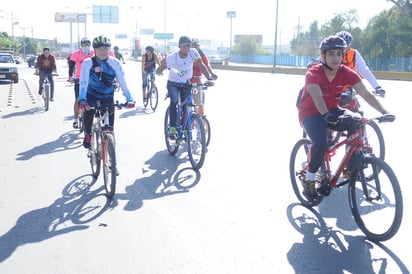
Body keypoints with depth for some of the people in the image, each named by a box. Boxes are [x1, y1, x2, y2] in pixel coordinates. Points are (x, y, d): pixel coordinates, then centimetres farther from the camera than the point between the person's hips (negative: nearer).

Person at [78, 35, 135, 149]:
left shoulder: (115, 63, -14)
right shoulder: (88, 63, -17)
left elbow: (122, 81, -17)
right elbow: (83, 82, -27)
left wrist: (129, 99, -27)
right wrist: (82, 100, -41)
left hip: (108, 97, 1)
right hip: (92, 96, 0)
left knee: (109, 125, -5)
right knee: (88, 110, -23)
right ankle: (87, 135, 3)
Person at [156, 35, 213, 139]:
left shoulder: (193, 53, -19)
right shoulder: (172, 57, -26)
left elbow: (201, 65, -8)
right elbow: (158, 71, -28)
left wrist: (209, 78, -15)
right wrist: (162, 65, -49)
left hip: (186, 84, 3)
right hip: (173, 83, -3)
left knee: (186, 107, 0)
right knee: (174, 102, -27)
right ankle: (172, 129, -20)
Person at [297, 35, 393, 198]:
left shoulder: (346, 73, -10)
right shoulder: (313, 73, -22)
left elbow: (366, 94, -17)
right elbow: (317, 96, -39)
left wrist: (384, 112, -29)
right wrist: (326, 115, -57)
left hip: (332, 111, 5)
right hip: (311, 113, -4)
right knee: (321, 143, -31)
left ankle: (351, 167, -6)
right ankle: (309, 179, -7)